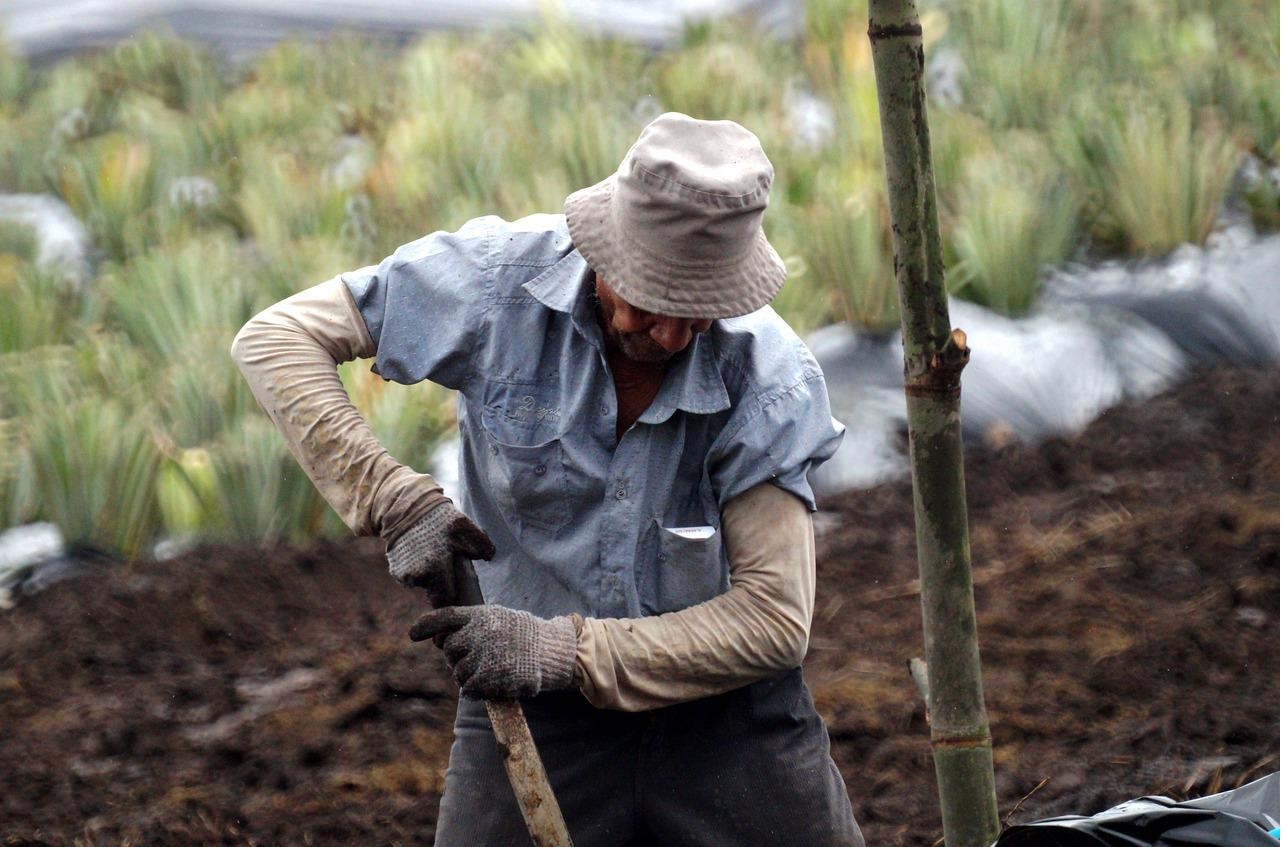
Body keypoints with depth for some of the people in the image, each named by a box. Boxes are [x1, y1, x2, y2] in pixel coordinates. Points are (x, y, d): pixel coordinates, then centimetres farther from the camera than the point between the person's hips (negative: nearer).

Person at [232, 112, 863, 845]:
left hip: (727, 718, 0)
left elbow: (774, 620, -19)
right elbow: (277, 338, -12)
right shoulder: (501, 277, -17)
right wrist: (400, 504, -22)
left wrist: (564, 651, -25)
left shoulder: (773, 380, -19)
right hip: (532, 722, 0)